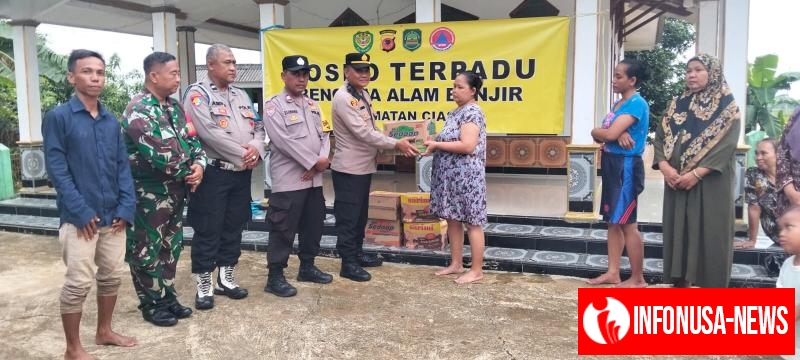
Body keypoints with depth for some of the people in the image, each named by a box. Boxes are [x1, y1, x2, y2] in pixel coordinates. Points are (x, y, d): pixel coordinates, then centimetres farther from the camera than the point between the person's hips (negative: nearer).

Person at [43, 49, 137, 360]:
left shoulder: (111, 121, 9)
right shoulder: (58, 117, -6)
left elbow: (123, 166, 9)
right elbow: (56, 169, -11)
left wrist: (126, 207, -2)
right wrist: (81, 212, -15)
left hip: (113, 215, 6)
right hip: (79, 218, -5)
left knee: (113, 275, 14)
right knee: (79, 283, 0)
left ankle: (104, 331, 33)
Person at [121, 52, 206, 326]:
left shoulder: (174, 107, 9)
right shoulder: (139, 110, -18)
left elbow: (192, 140, 12)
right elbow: (161, 156, -26)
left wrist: (198, 165, -8)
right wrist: (188, 173, -11)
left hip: (176, 190, 9)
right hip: (149, 194, -8)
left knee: (171, 246, 17)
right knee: (147, 250, 6)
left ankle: (168, 297, 30)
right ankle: (151, 304, 19)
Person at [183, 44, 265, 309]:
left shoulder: (241, 95, 17)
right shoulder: (197, 94, -6)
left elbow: (258, 126, 14)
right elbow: (209, 133, -18)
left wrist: (256, 148, -9)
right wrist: (242, 154, -15)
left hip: (242, 173, 7)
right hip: (213, 173, -7)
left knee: (234, 227, 13)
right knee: (208, 230, 0)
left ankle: (225, 279, 25)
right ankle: (204, 287, 11)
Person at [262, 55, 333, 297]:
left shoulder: (312, 105, 15)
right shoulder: (274, 106, -7)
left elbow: (323, 136, 11)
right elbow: (285, 141, -16)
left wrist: (321, 162, -8)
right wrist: (314, 162, -14)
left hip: (314, 179, 7)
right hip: (288, 181, -7)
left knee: (313, 225, 15)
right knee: (283, 229, -2)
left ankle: (307, 267, 31)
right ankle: (275, 277, 9)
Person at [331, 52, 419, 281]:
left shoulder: (363, 95, 11)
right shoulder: (343, 97, -18)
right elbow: (363, 132, -24)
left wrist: (394, 142, 8)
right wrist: (396, 144, -22)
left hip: (364, 166, 9)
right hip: (348, 168, -9)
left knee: (360, 214, 18)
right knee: (348, 217, 0)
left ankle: (357, 253, 31)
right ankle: (348, 263, 8)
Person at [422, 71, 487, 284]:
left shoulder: (472, 112, -14)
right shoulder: (456, 112, 15)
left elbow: (467, 146, -24)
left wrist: (437, 144, -18)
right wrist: (433, 143, 4)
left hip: (466, 176, -10)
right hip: (451, 176, 10)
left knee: (471, 222, -1)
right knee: (452, 220, 14)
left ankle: (477, 271, 9)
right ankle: (456, 264, 25)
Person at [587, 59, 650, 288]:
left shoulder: (636, 103, -14)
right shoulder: (618, 104, 15)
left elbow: (609, 134, -23)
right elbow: (604, 134, 7)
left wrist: (597, 131, -1)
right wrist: (618, 135, -14)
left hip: (626, 166, -9)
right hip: (612, 165, 10)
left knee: (627, 223, -4)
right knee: (613, 221, 12)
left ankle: (638, 279, 6)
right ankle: (613, 272, 20)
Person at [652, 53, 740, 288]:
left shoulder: (727, 107, -1)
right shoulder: (677, 105, 13)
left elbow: (725, 146, -12)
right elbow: (660, 138, 6)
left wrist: (696, 173, -20)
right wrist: (665, 167, -12)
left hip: (710, 183, -4)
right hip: (676, 181, 4)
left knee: (710, 233, -2)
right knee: (679, 231, 6)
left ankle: (713, 288, 6)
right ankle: (680, 283, 16)